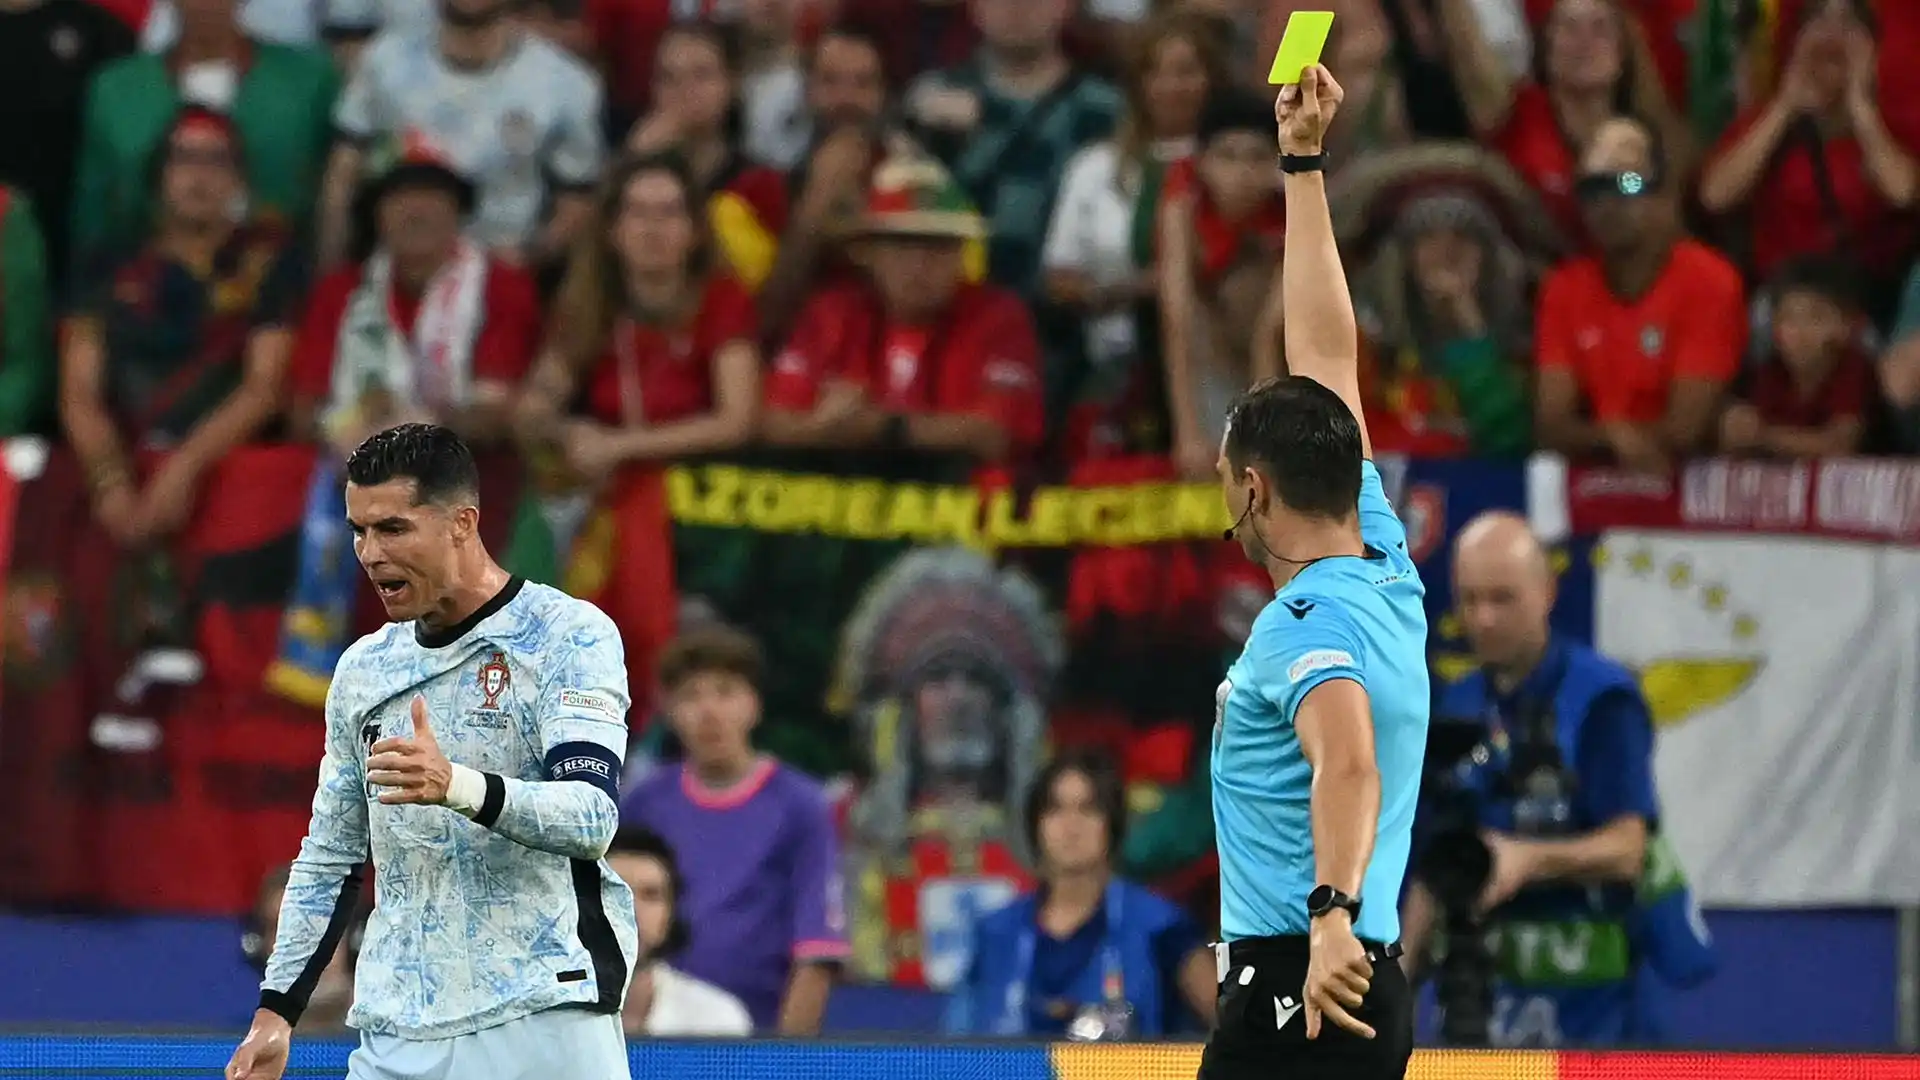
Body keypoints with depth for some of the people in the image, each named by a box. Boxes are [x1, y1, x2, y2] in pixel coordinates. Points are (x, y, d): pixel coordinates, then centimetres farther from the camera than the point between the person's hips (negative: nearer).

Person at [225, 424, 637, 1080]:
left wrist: (459, 786, -34)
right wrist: (275, 1012, 14)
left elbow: (592, 816, -18)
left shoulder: (570, 635, -4)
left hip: (544, 1022, -5)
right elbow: (329, 858, 23)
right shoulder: (362, 669, 15)